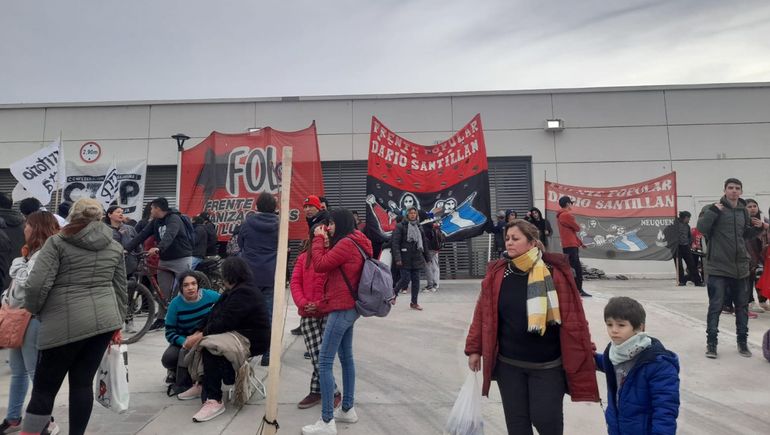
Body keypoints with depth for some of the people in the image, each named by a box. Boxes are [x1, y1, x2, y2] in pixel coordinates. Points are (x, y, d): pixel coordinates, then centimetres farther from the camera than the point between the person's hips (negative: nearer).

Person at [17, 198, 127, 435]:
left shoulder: (57, 242, 0)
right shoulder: (115, 247, 12)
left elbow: (36, 284, -9)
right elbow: (120, 290, 15)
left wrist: (34, 310, 10)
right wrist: (117, 324, 23)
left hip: (66, 324, -4)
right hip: (104, 320, 4)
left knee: (45, 387, 9)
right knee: (83, 383, 11)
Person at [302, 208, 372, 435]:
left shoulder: (346, 244, -17)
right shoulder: (352, 243, 14)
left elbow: (320, 265, -17)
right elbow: (330, 265, 15)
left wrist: (319, 239, -6)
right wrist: (326, 243, 3)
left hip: (341, 308, -11)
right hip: (348, 307, 11)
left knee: (324, 362, -9)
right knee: (346, 357, 17)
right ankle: (347, 409, 27)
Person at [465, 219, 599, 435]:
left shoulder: (555, 271, -12)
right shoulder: (497, 273, -3)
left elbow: (573, 316, -8)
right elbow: (483, 313, 1)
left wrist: (583, 352, -5)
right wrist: (474, 349, 3)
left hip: (547, 365, -3)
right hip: (509, 364, 3)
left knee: (545, 418, 3)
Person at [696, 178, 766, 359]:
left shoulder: (743, 211, 10)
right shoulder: (715, 208, -7)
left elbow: (746, 234, 22)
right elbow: (701, 227, -18)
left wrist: (758, 227, 5)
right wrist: (712, 211, -25)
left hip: (741, 267, 6)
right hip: (719, 267, -6)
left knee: (742, 306, 14)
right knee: (716, 306, -1)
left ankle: (742, 342, 28)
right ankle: (711, 343, 9)